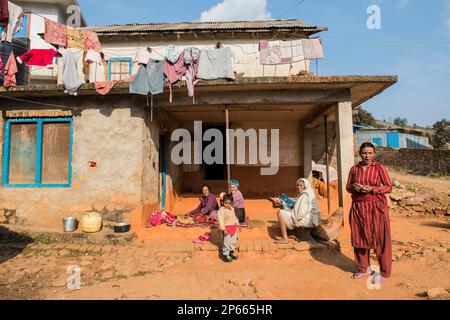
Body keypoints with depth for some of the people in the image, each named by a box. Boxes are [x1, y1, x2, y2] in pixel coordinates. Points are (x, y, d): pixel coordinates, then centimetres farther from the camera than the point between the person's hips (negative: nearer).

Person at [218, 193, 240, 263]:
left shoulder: (232, 209, 6)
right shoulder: (222, 210, -18)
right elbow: (221, 220, -22)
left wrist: (237, 224, 18)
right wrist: (223, 229, -26)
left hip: (233, 227, 8)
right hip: (226, 228, -8)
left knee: (233, 241, 16)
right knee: (227, 242, -5)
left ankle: (231, 252, 33)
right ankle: (225, 255, 8)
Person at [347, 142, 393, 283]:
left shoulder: (379, 168, -4)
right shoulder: (354, 169, 5)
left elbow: (389, 187, -3)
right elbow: (348, 187, 13)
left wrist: (371, 189, -17)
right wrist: (353, 187, -9)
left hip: (376, 207, -3)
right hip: (358, 208, 4)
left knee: (380, 239, 1)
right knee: (359, 238, 10)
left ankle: (384, 273, 15)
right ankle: (363, 269, 25)